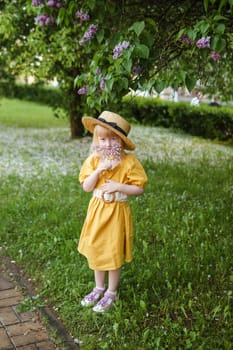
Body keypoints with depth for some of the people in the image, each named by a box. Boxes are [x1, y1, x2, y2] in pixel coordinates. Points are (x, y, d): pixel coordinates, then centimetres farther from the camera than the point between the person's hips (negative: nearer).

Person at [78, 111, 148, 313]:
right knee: (95, 250, 15)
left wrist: (118, 186, -25)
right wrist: (99, 170, -21)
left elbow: (139, 189, -12)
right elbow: (86, 187, -7)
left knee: (113, 253, 8)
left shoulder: (129, 161, -14)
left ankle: (111, 293, 27)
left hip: (117, 212, -4)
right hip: (97, 210, 4)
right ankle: (99, 288, 36)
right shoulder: (94, 159, -3)